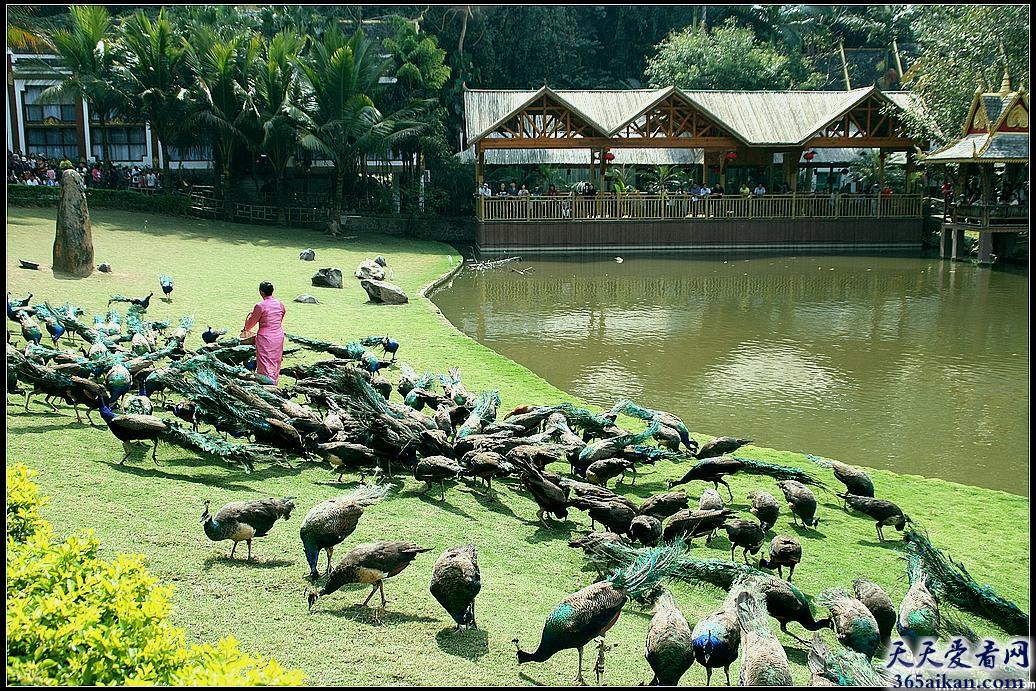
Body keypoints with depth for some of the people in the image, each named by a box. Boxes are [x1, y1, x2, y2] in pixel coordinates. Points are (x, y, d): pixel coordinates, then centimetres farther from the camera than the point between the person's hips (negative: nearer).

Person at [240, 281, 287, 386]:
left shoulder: (260, 306, -15)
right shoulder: (280, 304, 1)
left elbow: (252, 321, -2)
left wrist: (245, 329, 18)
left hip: (265, 337, -6)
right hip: (279, 336, 6)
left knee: (265, 364, 0)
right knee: (276, 363, 16)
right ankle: (274, 384, 25)